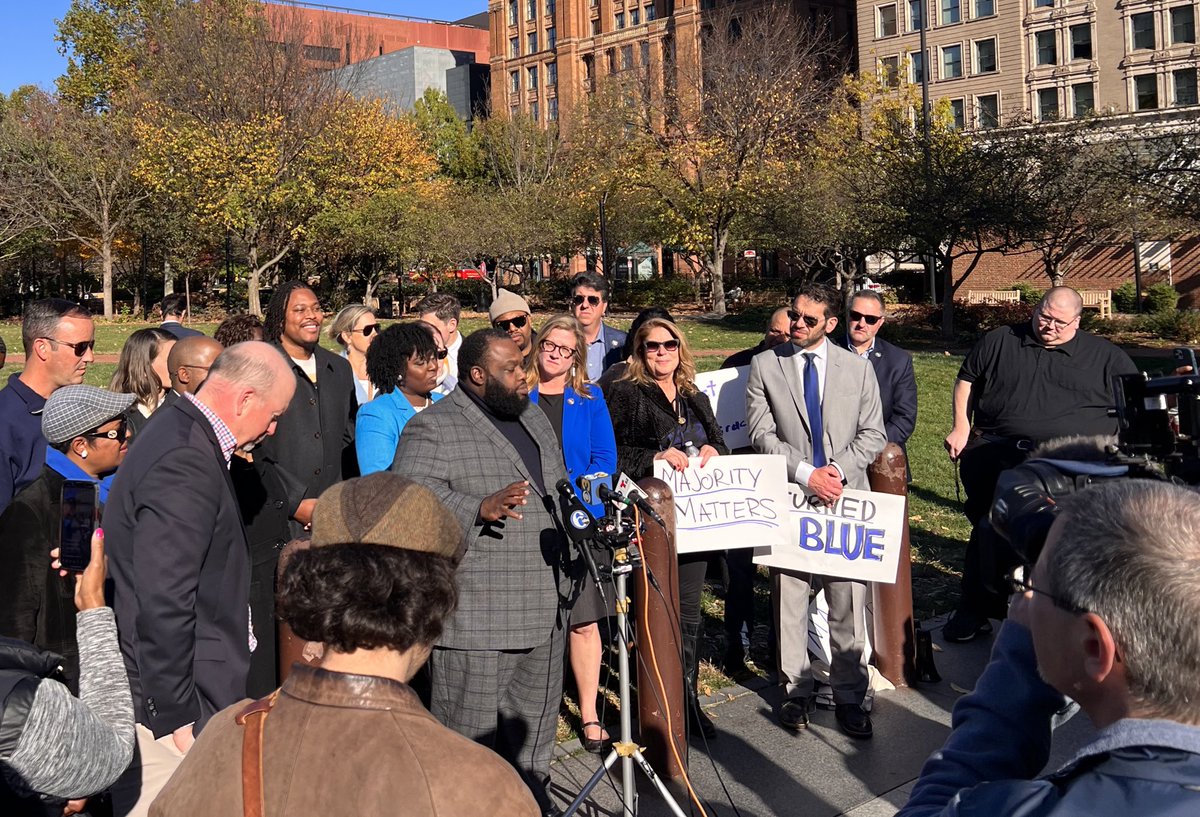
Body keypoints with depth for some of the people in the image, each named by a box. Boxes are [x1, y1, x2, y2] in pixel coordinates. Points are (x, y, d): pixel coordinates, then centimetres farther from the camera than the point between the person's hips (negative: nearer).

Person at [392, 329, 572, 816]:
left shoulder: (534, 418, 16)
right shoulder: (433, 428, -9)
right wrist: (481, 508, -32)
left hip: (544, 611, 8)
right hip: (475, 616, -7)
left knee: (536, 726, 19)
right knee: (469, 736, 1)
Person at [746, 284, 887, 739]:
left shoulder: (858, 368, 8)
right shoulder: (764, 366, 3)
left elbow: (873, 435, 6)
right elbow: (762, 435, -3)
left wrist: (838, 469, -11)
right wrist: (805, 473, -14)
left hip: (846, 497, 1)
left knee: (848, 603, 4)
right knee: (789, 602, 7)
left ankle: (849, 697, 16)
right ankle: (796, 691, 21)